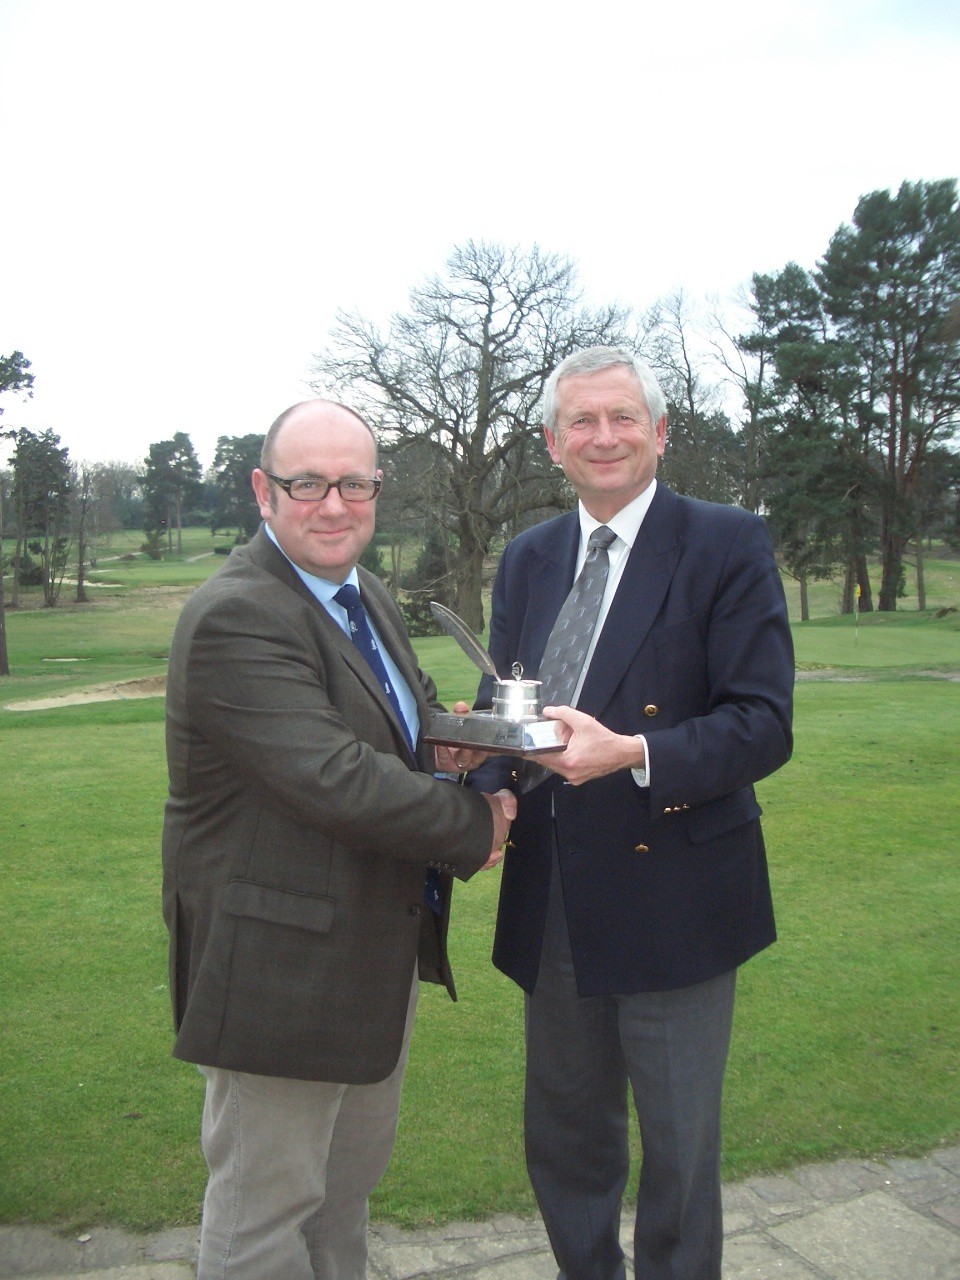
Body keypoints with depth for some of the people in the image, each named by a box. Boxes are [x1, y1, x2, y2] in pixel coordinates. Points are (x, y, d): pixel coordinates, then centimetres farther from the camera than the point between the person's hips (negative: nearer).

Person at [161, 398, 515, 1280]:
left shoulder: (366, 595, 8)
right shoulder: (236, 617, -23)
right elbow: (332, 780, -31)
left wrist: (444, 740, -7)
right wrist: (475, 823, -18)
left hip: (377, 949, 9)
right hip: (281, 965, -9)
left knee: (349, 1182, 27)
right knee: (267, 1209, 11)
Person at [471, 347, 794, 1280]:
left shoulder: (728, 544, -9)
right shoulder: (527, 559, 8)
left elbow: (762, 725, -15)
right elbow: (500, 706, 6)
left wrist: (631, 753, -30)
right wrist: (494, 786, -15)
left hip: (672, 898, -5)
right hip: (553, 902, 5)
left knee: (679, 1150, 13)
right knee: (563, 1138, 22)